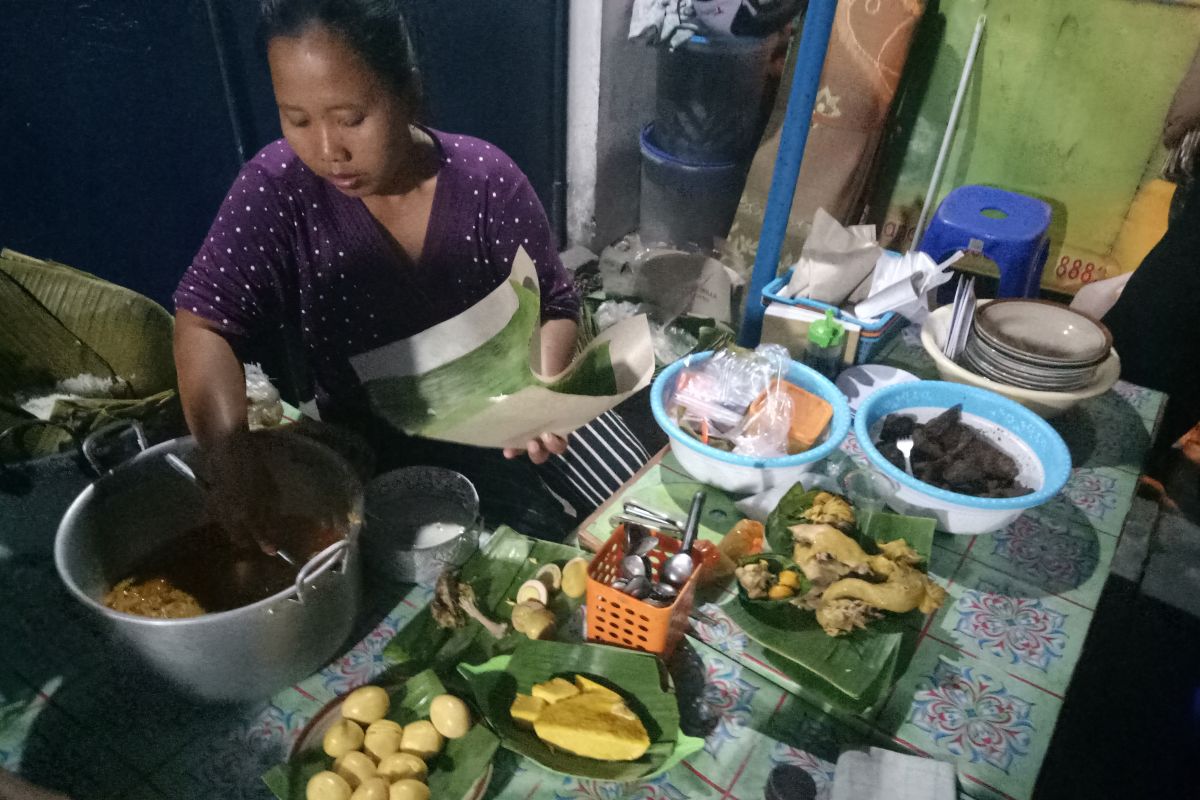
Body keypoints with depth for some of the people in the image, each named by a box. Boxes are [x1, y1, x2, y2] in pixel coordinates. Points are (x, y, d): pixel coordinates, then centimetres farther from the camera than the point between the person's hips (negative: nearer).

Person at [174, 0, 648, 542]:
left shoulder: (487, 178, -15)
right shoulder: (275, 188, -15)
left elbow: (552, 307, -7)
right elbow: (204, 323, -19)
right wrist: (228, 453, -37)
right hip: (372, 459, 0)